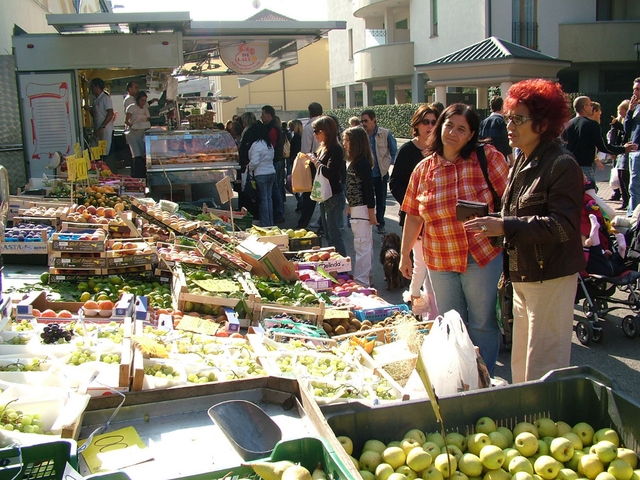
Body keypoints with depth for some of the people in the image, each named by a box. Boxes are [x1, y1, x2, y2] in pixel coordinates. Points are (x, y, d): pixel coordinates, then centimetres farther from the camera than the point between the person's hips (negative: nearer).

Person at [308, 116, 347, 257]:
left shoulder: (336, 149, -16)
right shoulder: (323, 148, 10)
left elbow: (329, 172, -26)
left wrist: (316, 161, -14)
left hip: (334, 196, -10)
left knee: (334, 234, -5)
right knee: (328, 234, 16)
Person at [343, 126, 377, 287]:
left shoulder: (362, 163, -18)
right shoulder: (355, 162, 11)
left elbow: (368, 188, -19)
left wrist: (371, 213, -18)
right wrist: (350, 205, 18)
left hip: (362, 209, -10)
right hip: (356, 208, 10)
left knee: (362, 245, -4)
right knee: (366, 244, 18)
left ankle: (362, 282, 2)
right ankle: (366, 276, 28)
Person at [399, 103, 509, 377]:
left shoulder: (487, 158, -7)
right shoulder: (424, 169, 3)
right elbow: (413, 215, 9)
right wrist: (405, 254, 12)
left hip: (482, 256, -3)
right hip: (440, 260, 3)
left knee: (482, 324, 8)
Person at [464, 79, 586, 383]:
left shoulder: (562, 165, -15)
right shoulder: (522, 162, 12)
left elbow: (563, 225, -23)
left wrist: (506, 227, -28)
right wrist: (491, 221, 6)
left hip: (551, 277, -9)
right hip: (523, 275, 9)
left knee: (544, 366, -2)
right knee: (521, 361, 18)